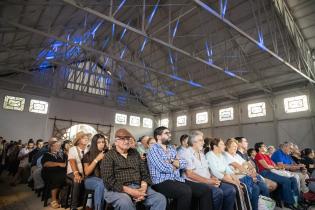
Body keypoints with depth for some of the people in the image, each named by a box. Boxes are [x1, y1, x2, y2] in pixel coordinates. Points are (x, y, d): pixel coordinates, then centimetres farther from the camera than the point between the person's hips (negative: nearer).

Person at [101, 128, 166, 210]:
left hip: (138, 188, 4)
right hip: (117, 190, -4)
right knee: (125, 202, -36)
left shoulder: (135, 153, 15)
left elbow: (144, 173, 12)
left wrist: (143, 188, -8)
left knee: (160, 198, -16)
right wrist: (130, 191, -18)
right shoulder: (109, 156, 0)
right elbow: (109, 180, -11)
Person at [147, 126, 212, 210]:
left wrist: (172, 161, -9)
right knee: (186, 191, -35)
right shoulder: (153, 149, -4)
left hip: (178, 180, 7)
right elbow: (164, 168, -17)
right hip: (162, 182, -7)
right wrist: (175, 165, 2)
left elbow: (184, 163, 8)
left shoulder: (172, 148, 19)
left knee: (206, 190, -7)